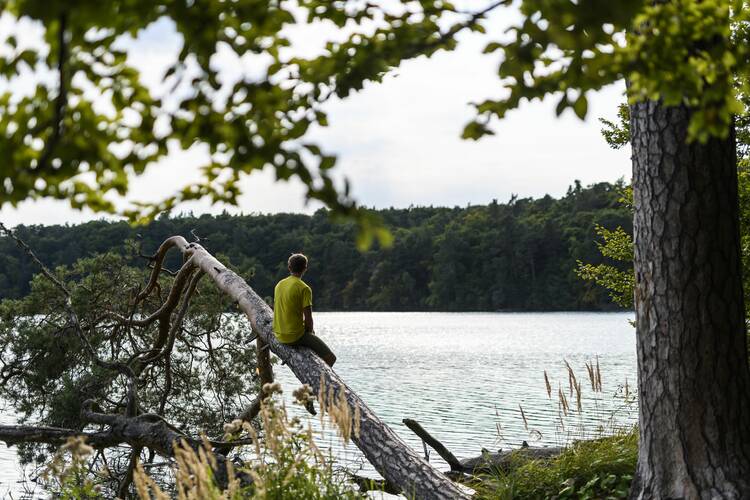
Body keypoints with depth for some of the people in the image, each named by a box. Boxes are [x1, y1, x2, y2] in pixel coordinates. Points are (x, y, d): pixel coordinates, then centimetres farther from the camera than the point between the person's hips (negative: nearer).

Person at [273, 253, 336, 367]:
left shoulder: (279, 285, 7)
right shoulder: (304, 288, -14)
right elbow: (308, 318, -16)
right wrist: (310, 331, 6)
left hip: (279, 335, 8)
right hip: (295, 336, -8)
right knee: (331, 358, -4)